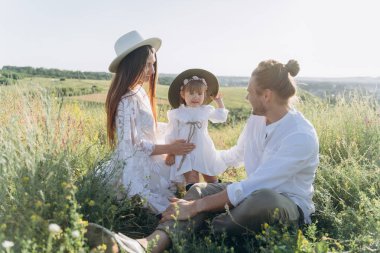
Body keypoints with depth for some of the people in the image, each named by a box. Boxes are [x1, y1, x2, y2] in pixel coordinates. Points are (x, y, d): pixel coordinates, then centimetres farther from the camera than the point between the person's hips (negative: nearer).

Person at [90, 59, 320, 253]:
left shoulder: (302, 136, -24)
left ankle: (210, 232, -17)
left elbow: (251, 186, -30)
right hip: (256, 194, 6)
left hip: (291, 206, -6)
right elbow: (237, 154, 21)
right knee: (201, 190, -20)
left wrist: (197, 207, -30)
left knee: (263, 199, -42)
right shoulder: (257, 119, 1)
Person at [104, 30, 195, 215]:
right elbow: (132, 145, -23)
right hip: (136, 168, -10)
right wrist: (169, 148, -16)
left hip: (147, 164, 10)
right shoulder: (128, 100, -23)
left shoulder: (140, 93, 7)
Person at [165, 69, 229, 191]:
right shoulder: (177, 114, -6)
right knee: (192, 181, -12)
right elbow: (171, 135, -2)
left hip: (205, 153, 4)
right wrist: (170, 153, -5)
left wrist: (219, 101, 18)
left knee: (212, 180, 15)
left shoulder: (206, 110, 4)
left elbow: (221, 117, 22)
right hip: (186, 154, -3)